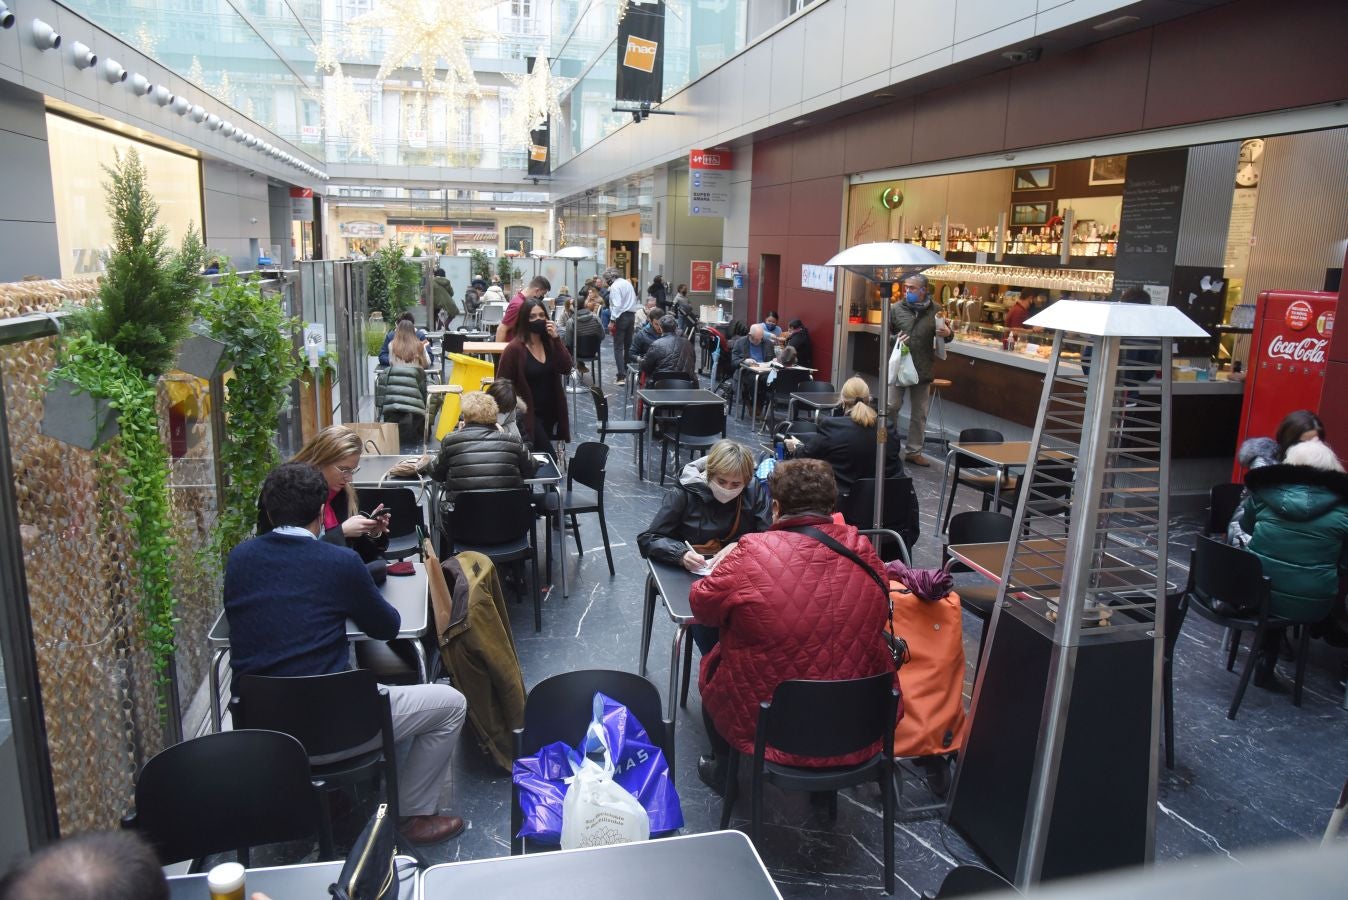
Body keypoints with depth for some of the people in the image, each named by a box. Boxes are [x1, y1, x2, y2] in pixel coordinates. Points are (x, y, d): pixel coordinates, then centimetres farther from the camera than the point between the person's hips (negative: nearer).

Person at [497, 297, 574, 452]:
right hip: (528, 414, -6)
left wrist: (556, 339, -16)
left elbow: (566, 368, -9)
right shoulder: (515, 348, -14)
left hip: (550, 412, 6)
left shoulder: (550, 343, 4)